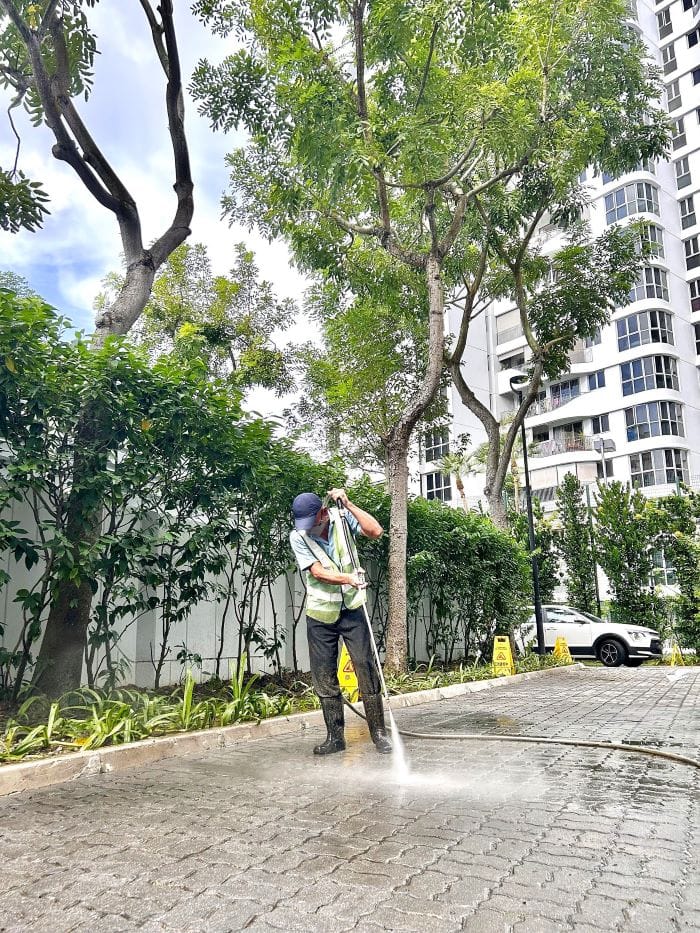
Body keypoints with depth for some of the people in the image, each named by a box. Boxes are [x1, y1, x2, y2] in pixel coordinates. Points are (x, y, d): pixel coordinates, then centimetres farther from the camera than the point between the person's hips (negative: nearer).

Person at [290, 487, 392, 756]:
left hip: (351, 610, -1)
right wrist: (348, 578, -33)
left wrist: (348, 504, -22)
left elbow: (376, 531, -19)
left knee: (366, 670, -2)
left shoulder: (341, 518, -7)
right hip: (320, 615, 1)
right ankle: (335, 737, 21)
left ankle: (379, 733, 11)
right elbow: (317, 572, -18)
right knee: (324, 679, 7)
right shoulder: (298, 536, -9)